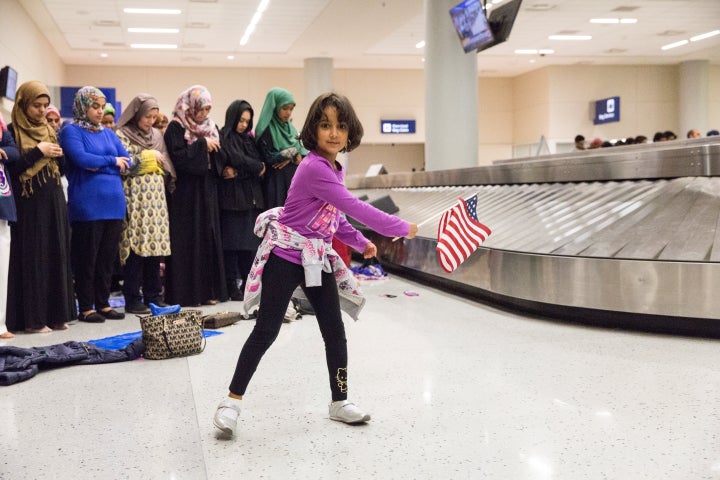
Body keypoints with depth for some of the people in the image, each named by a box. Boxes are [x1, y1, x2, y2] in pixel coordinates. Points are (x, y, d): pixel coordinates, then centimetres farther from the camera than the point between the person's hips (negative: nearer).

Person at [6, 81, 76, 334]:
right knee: (32, 260, -4)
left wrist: (58, 155, -6)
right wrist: (37, 152, -15)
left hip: (53, 203, 6)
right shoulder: (12, 132, -3)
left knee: (57, 257, 6)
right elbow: (10, 168, -13)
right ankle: (32, 318, 1)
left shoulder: (49, 131, 14)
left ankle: (55, 313, 12)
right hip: (28, 205, -6)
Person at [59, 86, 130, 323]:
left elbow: (127, 161, 8)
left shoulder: (108, 133, 17)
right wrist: (112, 161, -5)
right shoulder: (71, 131, -1)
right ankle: (86, 307, 9)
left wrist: (98, 165, -7)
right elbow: (81, 159, -17)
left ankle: (103, 303, 19)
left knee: (108, 257, 9)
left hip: (114, 203, 6)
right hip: (87, 205, -6)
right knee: (87, 257, 1)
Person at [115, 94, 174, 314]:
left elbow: (167, 166, 19)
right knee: (136, 246, -6)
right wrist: (148, 157, -5)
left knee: (155, 245, 5)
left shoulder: (156, 135, 16)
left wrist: (158, 161, -1)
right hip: (135, 197, -5)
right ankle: (133, 300, 2)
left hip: (155, 197, 6)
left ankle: (153, 295, 14)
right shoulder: (122, 134, -2)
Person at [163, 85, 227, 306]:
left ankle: (207, 290, 13)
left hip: (207, 191, 6)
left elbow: (219, 157, 14)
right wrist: (202, 145, -16)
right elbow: (177, 156, -18)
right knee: (187, 242, -4)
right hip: (185, 193, -6)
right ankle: (185, 292, 1)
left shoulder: (210, 127, 13)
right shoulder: (176, 128, -6)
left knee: (209, 239, 7)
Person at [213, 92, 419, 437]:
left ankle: (339, 402, 22)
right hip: (285, 257, -8)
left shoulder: (334, 168, 7)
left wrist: (360, 242, 14)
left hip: (317, 258, 8)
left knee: (335, 331, 8)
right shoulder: (315, 168, -22)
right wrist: (401, 228, -16)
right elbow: (355, 208, -24)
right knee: (266, 331, -3)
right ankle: (232, 400, 12)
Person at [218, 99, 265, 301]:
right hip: (232, 198, -6)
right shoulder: (223, 138, -2)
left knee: (250, 242, 5)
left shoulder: (249, 139, 18)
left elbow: (260, 166, 5)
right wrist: (257, 168, -2)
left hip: (252, 198, 6)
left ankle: (248, 282, 11)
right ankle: (232, 284, 2)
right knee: (232, 242, -3)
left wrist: (237, 172, -10)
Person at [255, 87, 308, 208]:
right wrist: (293, 151, -10)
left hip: (293, 180, 6)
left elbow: (303, 152, 10)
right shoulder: (266, 130, -8)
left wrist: (292, 158, -11)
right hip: (276, 184, -6)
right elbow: (269, 158, -15)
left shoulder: (290, 128, 13)